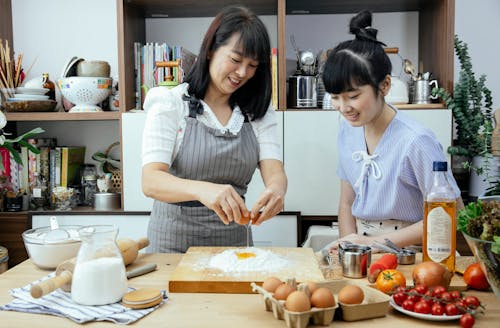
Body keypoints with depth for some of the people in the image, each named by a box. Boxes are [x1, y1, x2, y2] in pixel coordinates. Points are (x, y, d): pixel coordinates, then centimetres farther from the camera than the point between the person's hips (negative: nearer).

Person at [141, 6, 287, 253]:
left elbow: (274, 172, -4)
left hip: (233, 239, 2)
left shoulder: (258, 112, 8)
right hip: (174, 241, -2)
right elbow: (150, 181, -15)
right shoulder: (170, 104, -4)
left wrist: (276, 188, -27)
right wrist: (202, 189, -34)